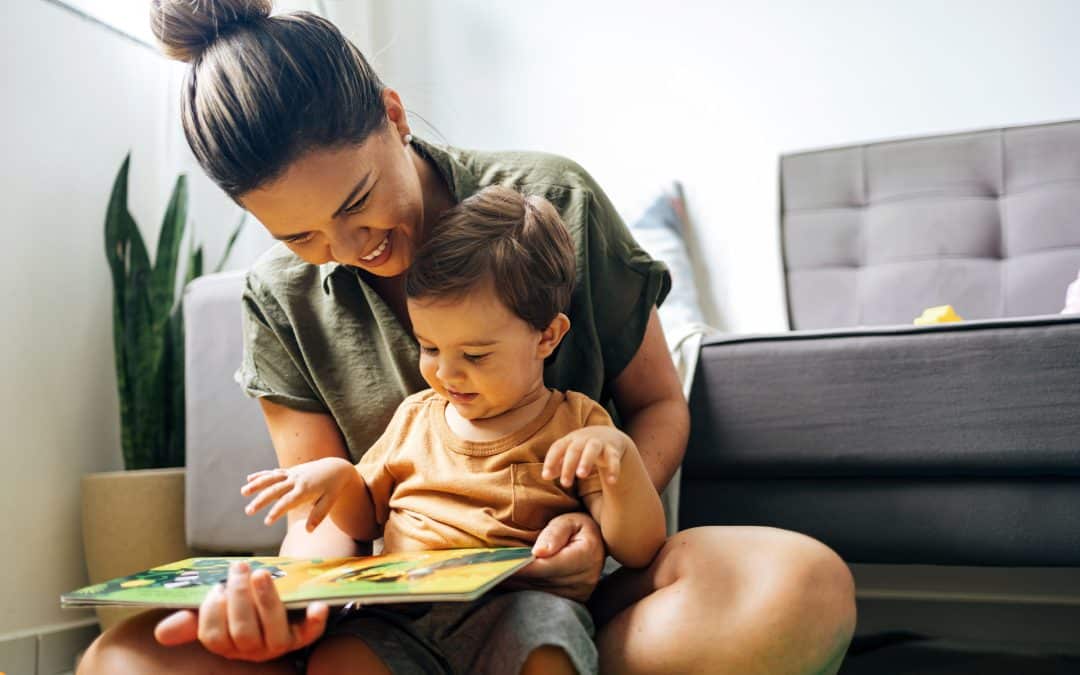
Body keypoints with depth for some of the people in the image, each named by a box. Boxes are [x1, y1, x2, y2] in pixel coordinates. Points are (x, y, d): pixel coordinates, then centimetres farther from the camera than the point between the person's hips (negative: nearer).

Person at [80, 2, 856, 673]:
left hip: (566, 578, 0)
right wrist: (288, 603, -24)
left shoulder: (553, 201, -6)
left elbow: (659, 406, 1)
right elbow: (325, 511, 0)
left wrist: (601, 522, -19)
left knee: (805, 583, -32)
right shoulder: (282, 300, 1)